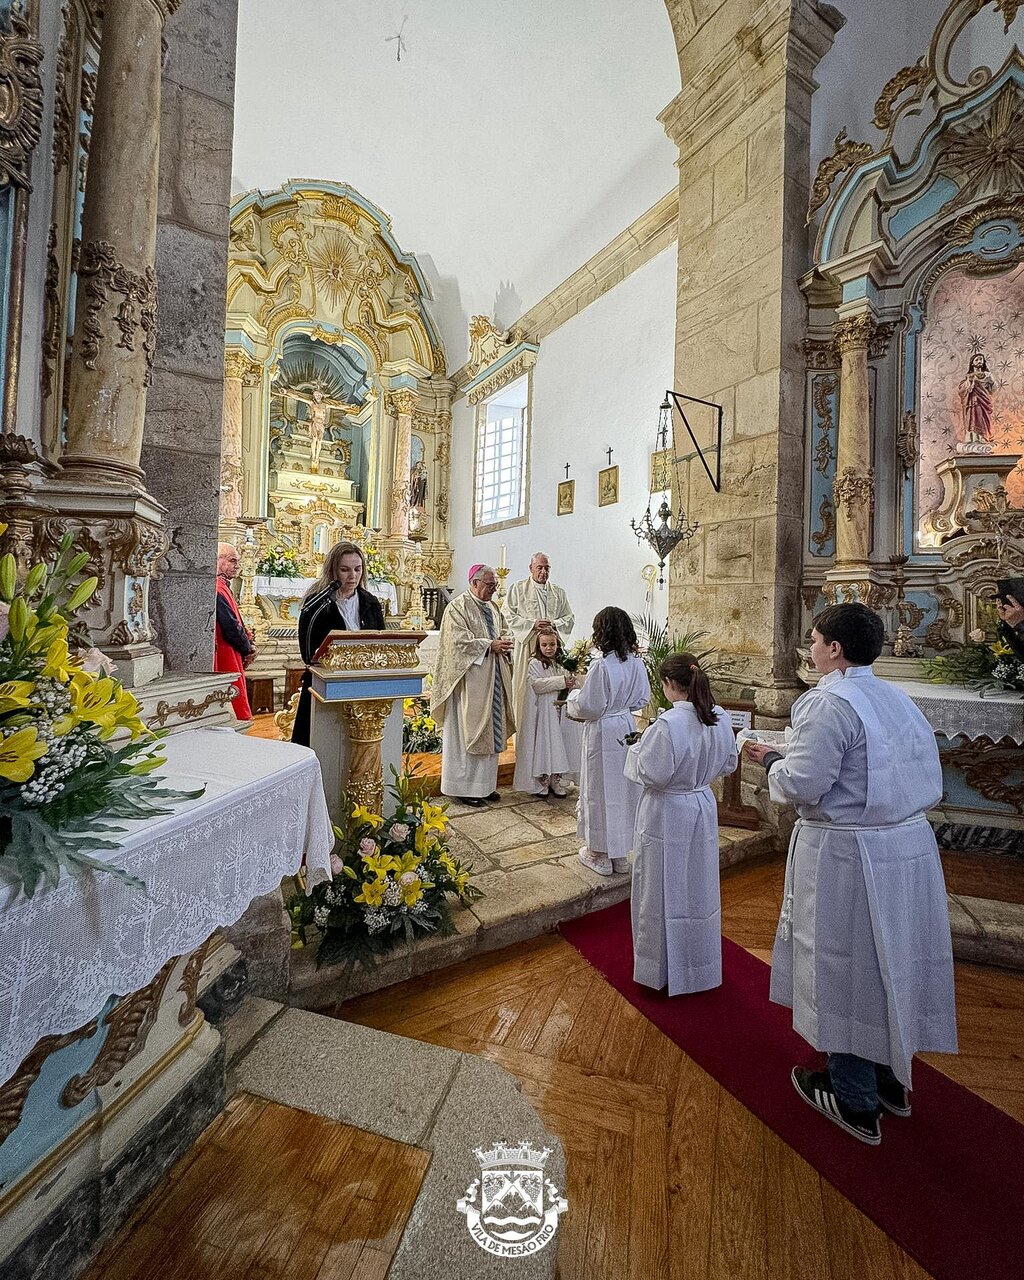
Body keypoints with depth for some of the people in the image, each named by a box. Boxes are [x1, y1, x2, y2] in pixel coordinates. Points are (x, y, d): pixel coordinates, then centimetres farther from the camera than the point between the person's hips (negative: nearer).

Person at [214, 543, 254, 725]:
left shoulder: (223, 586, 16)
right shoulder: (217, 589, -17)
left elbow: (235, 622, 18)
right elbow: (230, 627, -20)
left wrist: (248, 644, 4)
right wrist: (248, 648, -5)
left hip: (232, 656, 10)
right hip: (227, 660, -10)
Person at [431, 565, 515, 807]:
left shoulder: (493, 608, 16)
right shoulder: (458, 607, -9)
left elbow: (503, 630, 22)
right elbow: (459, 640, -17)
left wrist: (504, 640, -1)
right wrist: (490, 645, -20)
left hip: (492, 680, 8)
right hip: (470, 680, -8)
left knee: (491, 730, 11)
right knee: (467, 730, -2)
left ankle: (485, 784, 22)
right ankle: (463, 787, 9)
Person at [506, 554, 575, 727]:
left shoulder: (558, 592, 15)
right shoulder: (518, 589, 5)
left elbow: (570, 617, 14)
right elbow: (509, 616, -2)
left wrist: (554, 624, -6)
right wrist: (532, 624, -13)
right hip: (527, 645, -3)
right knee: (526, 687, -3)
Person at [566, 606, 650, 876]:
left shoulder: (601, 666, -23)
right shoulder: (636, 663, -2)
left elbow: (589, 707, -20)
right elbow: (642, 699, 8)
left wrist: (572, 697, -1)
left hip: (602, 734, -7)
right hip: (627, 728, 7)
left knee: (600, 791, 8)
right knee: (623, 788, 17)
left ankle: (600, 855, 22)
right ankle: (620, 853, 31)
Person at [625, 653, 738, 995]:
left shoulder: (667, 724, -28)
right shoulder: (721, 719, -5)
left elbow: (651, 774, -24)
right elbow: (728, 763, 7)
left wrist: (636, 749, -7)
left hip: (666, 815, -7)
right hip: (704, 807, 7)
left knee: (663, 891, 12)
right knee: (699, 889, 22)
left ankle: (659, 968, 30)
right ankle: (701, 965, 41)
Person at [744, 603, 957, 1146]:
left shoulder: (830, 703, -21)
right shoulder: (899, 700, 6)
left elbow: (803, 784, -25)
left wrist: (773, 760, -3)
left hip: (848, 857, -8)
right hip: (910, 845, 8)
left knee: (847, 969, 10)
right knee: (890, 962, 22)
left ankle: (855, 1102, 28)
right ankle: (890, 1079, 42)